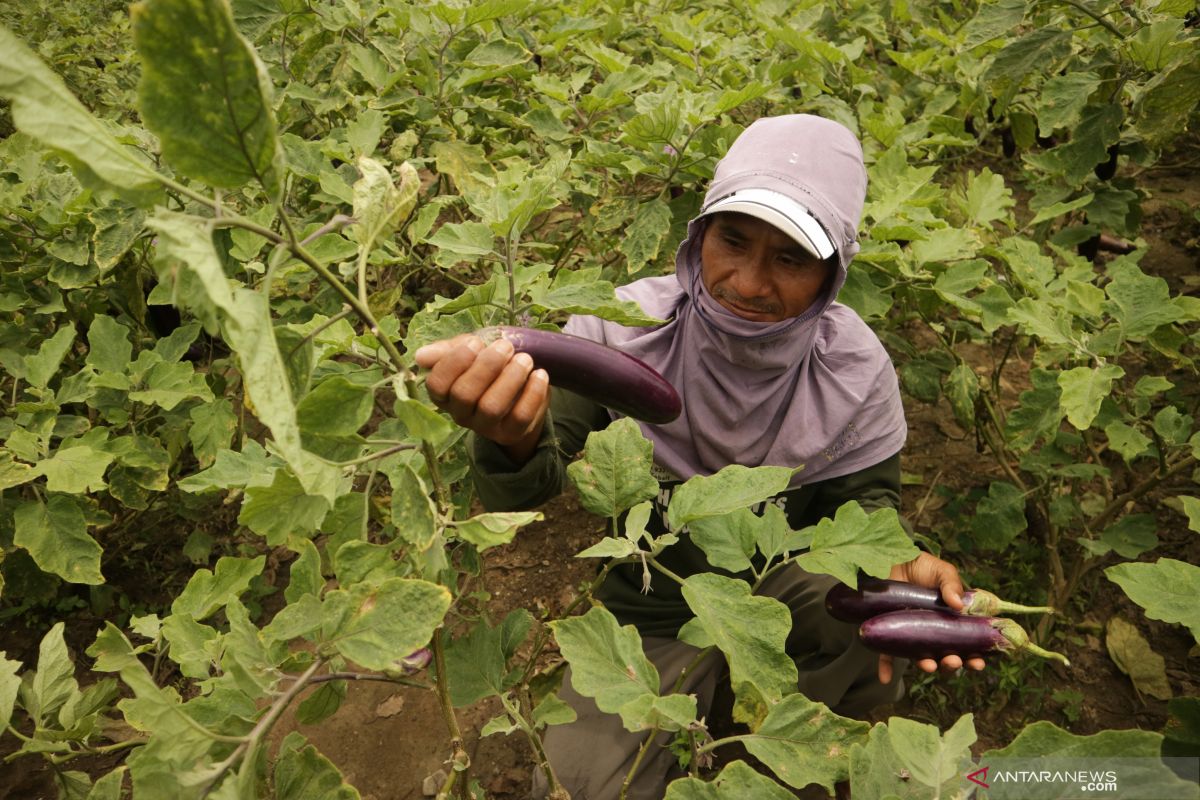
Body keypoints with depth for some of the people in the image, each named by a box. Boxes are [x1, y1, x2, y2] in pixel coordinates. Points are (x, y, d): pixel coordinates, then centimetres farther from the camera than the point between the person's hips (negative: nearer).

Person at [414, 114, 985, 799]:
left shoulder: (856, 368, -18)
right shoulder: (622, 326, -23)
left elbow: (864, 494, -4)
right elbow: (525, 494, -26)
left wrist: (894, 561, -30)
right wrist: (514, 440, -53)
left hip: (780, 583, 1)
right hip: (651, 609, 0)